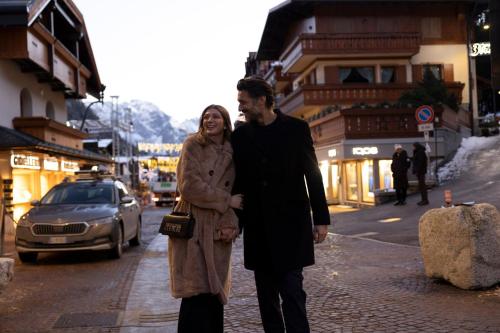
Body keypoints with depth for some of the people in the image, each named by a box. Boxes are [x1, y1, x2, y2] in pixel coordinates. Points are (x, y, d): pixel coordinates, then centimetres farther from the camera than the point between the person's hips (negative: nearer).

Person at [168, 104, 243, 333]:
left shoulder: (231, 153, 13)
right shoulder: (193, 144, 0)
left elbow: (235, 195, 12)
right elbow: (189, 186, -12)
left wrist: (231, 224, -5)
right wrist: (226, 200, -8)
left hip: (218, 232, 4)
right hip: (193, 228, -4)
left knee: (215, 293, 7)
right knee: (196, 294, -7)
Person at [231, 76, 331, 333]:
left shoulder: (296, 128, -1)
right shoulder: (241, 134, 6)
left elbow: (312, 175, -1)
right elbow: (237, 181, 9)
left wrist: (321, 219, -3)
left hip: (291, 224, -3)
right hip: (257, 226, 3)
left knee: (292, 291, -5)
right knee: (266, 295, 9)